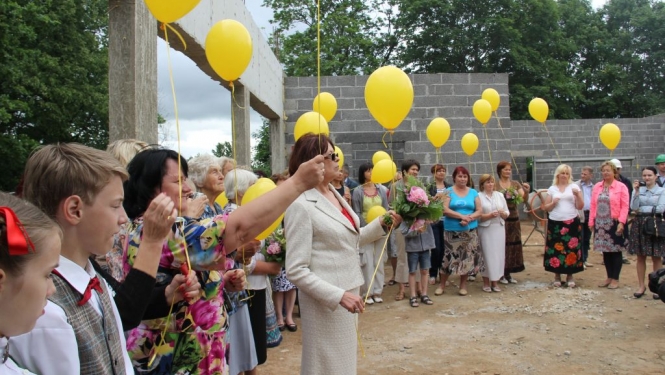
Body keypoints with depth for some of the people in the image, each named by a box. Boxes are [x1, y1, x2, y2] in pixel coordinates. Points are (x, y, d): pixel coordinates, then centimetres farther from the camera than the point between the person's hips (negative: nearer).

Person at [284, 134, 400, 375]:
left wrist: (382, 224, 6)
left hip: (347, 293, 8)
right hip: (326, 302, -8)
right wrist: (339, 295, -25)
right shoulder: (301, 205, -18)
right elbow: (296, 271, -20)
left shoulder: (334, 194, 6)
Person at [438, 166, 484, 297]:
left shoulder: (473, 192, 9)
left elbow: (480, 211, 4)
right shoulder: (449, 191, 1)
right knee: (449, 257, -2)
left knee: (467, 257, 4)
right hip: (452, 231, -2)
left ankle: (463, 286, 18)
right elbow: (445, 210, -10)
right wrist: (461, 216, -19)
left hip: (470, 231, 3)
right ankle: (442, 285, 12)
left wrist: (469, 218, -14)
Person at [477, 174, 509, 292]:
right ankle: (486, 282, 9)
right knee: (487, 255, -2)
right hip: (485, 230, -5)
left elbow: (507, 213, 14)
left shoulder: (500, 195, 12)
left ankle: (495, 282, 15)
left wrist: (502, 213, -7)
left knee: (498, 254, 5)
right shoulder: (479, 196, -4)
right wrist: (489, 215, -21)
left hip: (499, 228, 5)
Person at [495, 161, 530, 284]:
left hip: (514, 218, 5)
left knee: (513, 245, 7)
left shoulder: (516, 184, 9)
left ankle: (508, 274, 18)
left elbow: (524, 199, 3)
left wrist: (526, 191, -16)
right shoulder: (495, 185, -2)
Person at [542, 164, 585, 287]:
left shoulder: (574, 187, 4)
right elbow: (546, 208, 8)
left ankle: (570, 276, 11)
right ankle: (557, 276, 10)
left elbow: (580, 206, 0)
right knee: (556, 249, 0)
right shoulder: (552, 189, 7)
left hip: (571, 222, -1)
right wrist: (553, 203, -11)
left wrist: (577, 195, -15)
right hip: (555, 223, 1)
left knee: (571, 249, -1)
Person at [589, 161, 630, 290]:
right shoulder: (597, 187, 10)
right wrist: (591, 222, 5)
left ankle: (615, 279, 11)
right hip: (600, 224, 4)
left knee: (615, 251, 2)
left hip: (614, 223, -4)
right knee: (605, 251, 9)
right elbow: (593, 205, 9)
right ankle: (609, 277, 19)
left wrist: (621, 222, -15)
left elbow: (625, 206, -7)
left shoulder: (621, 187, -2)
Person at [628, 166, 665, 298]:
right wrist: (636, 191, -12)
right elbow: (633, 207, -4)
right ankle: (641, 286, 15)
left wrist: (642, 209, -6)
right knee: (640, 257, 7)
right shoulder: (638, 189, 7)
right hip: (640, 225, 2)